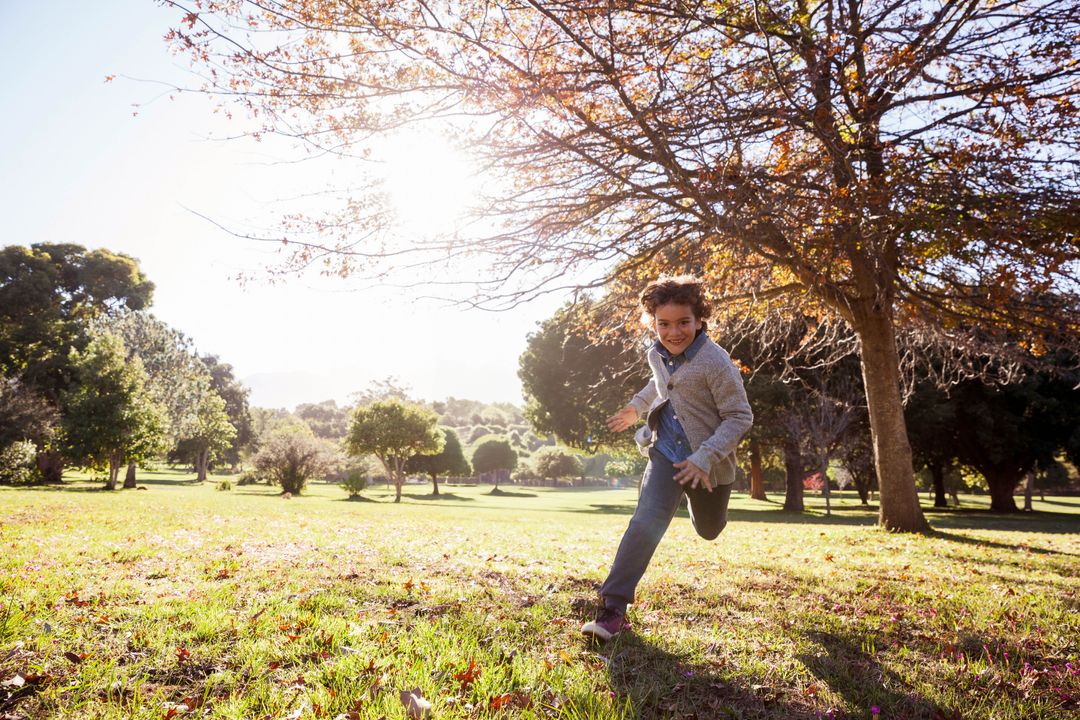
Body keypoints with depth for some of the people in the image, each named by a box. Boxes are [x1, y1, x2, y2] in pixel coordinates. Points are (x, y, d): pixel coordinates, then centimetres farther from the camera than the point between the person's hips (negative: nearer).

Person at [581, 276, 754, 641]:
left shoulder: (715, 361, -22)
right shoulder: (657, 355, -2)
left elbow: (740, 416, -20)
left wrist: (705, 457, -29)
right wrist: (637, 407, 31)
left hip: (707, 463, -2)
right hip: (666, 453, 3)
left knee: (708, 531, 22)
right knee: (646, 522, -19)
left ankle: (703, 507, 61)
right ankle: (613, 608, -17)